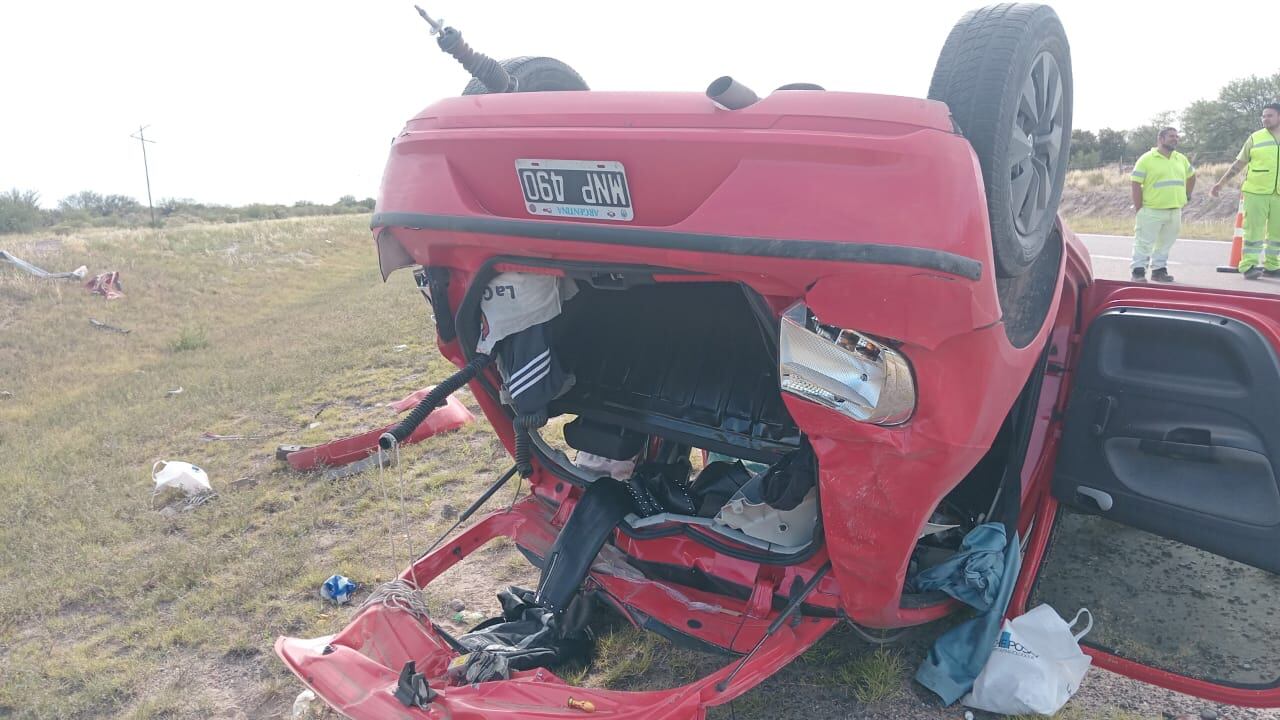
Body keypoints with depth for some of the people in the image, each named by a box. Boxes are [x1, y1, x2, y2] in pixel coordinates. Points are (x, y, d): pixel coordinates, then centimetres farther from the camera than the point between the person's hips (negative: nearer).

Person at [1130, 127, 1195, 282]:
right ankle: (1138, 271, 0)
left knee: (1165, 243, 10)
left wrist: (1187, 195, 19)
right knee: (1144, 243, -4)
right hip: (1151, 211, -6)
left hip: (1175, 211, 6)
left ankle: (1159, 270, 18)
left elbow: (1191, 176, 30)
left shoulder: (1181, 159, 13)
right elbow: (1136, 184, -8)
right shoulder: (1147, 159, -6)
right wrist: (1139, 209, -12)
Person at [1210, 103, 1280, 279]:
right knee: (1254, 230, -4)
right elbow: (1238, 164, 7)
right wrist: (1221, 183, 2)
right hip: (1256, 192, -2)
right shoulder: (1255, 138, 3)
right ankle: (1248, 266, -1)